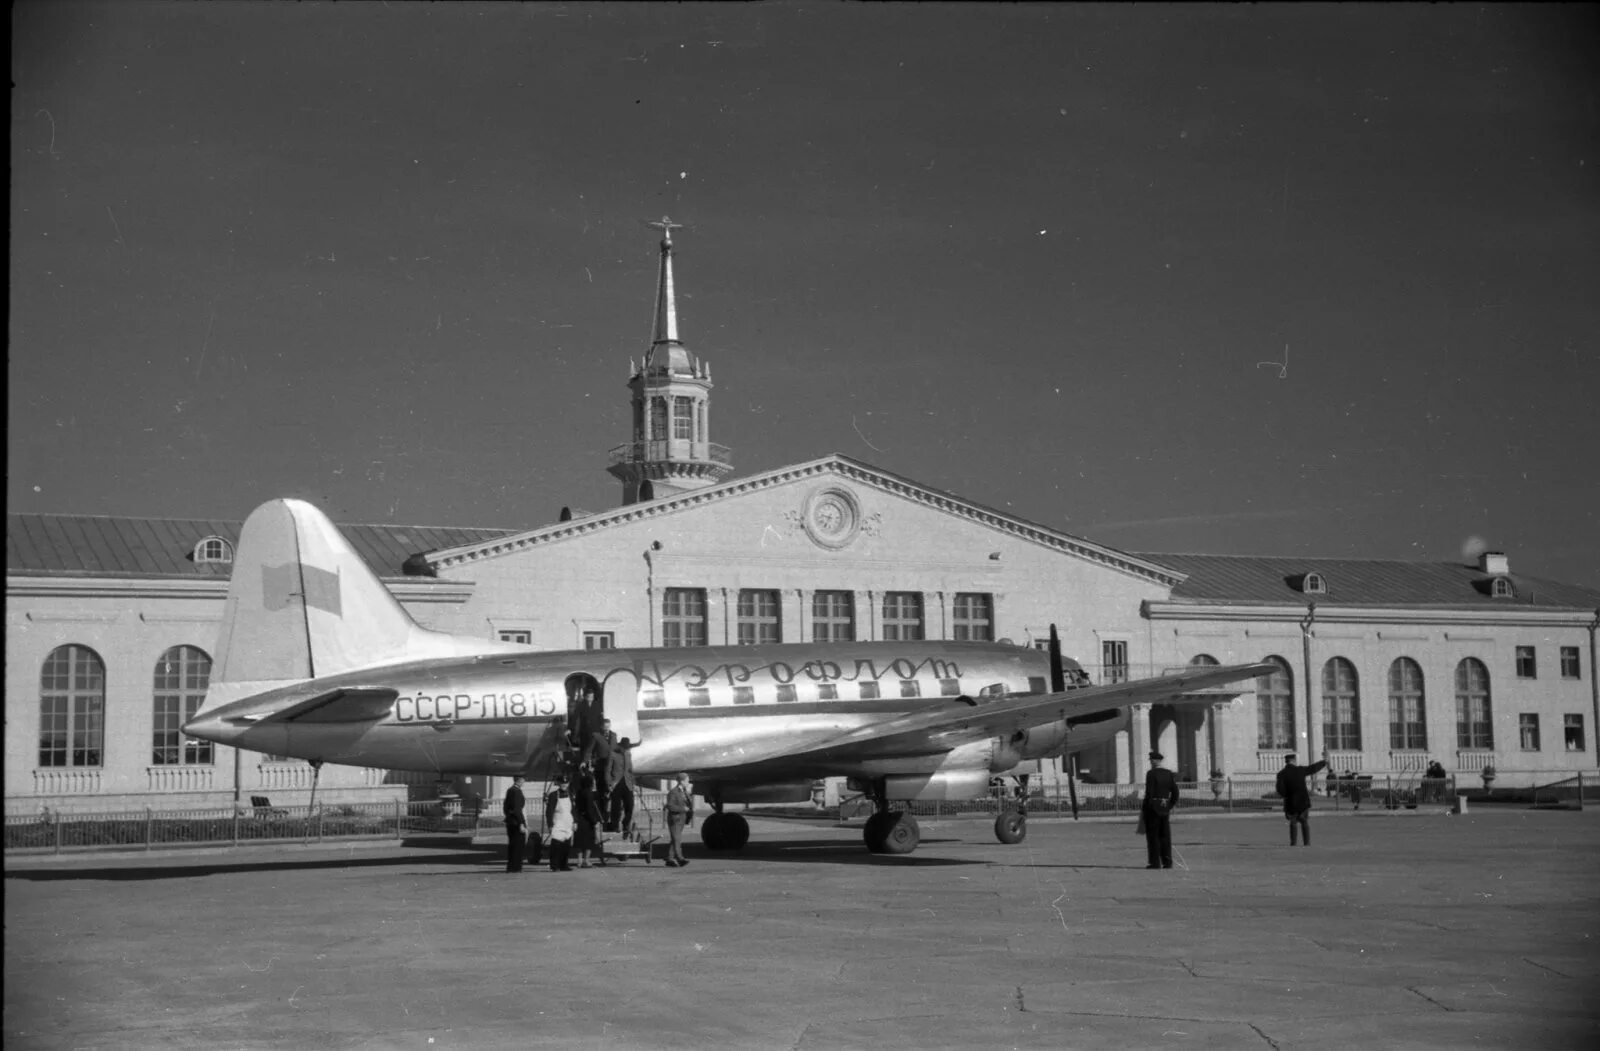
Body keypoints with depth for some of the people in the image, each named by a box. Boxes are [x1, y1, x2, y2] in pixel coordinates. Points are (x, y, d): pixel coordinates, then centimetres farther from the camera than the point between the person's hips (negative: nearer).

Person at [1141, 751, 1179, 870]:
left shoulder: (1151, 774, -12)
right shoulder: (1169, 773, 7)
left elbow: (1149, 793, -16)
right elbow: (1175, 792, 7)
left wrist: (1143, 809, -10)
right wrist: (1172, 806, 18)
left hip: (1152, 807, -6)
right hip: (1165, 808, 6)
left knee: (1153, 835, -1)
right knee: (1165, 835, 9)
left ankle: (1155, 862, -2)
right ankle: (1167, 862, 8)